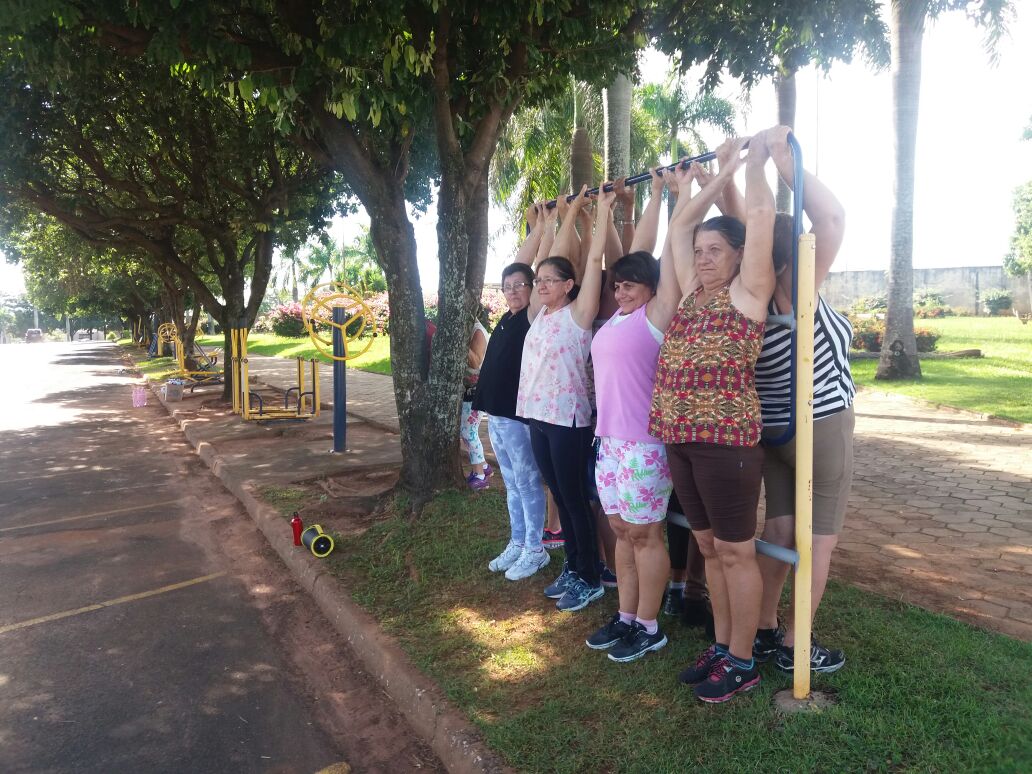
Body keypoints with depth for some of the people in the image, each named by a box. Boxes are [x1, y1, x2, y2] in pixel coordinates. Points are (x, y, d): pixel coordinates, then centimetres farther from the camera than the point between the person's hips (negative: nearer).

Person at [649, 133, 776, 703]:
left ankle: (742, 662, 19)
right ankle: (721, 645, 31)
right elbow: (678, 227, 22)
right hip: (679, 439, 7)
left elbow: (760, 213, -8)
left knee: (735, 552, 4)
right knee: (709, 547, 16)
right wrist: (722, 173, 27)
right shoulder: (692, 292, 15)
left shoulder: (748, 292, -4)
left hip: (726, 440, -7)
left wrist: (755, 161, 8)